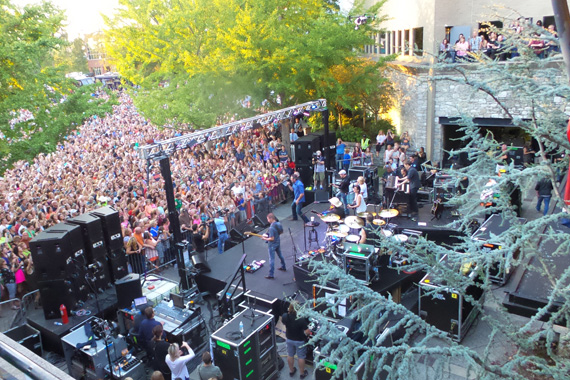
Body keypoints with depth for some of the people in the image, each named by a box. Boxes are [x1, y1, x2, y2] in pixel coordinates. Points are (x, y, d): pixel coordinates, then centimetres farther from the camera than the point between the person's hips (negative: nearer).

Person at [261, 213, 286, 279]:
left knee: (271, 259, -1)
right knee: (280, 255, 27)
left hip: (272, 244, -8)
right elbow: (281, 232, 10)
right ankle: (283, 267, 46)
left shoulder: (271, 228, -29)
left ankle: (271, 274, 4)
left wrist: (265, 238, -14)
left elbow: (272, 238, -28)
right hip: (278, 242, 8)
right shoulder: (279, 224, -5)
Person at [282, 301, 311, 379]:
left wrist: (288, 311, 2)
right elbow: (307, 332, -28)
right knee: (301, 357, 18)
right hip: (300, 341, -4)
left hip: (289, 339, 4)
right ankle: (302, 373, 38)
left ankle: (291, 371, 46)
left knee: (290, 355, 25)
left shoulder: (285, 316, -22)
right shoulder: (301, 320, -36)